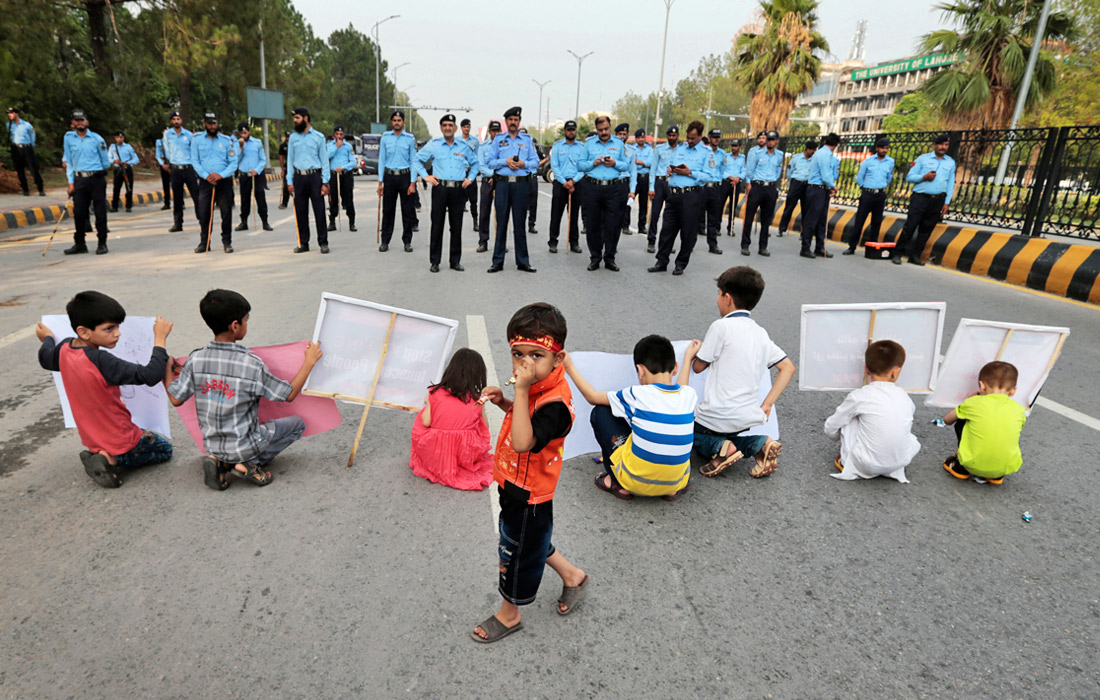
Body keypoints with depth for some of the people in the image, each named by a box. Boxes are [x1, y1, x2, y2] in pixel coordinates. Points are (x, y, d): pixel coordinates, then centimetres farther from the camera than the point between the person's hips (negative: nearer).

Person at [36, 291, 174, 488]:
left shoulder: (65, 348, -8)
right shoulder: (101, 361, -34)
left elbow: (46, 358, 17)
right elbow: (150, 376, -37)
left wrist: (47, 339, 38)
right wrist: (160, 338, -29)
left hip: (90, 438, 8)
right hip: (120, 440, -8)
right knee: (165, 449, 15)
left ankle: (99, 455, 7)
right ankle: (112, 459, -4)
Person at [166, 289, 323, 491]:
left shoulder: (195, 360, -8)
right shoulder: (252, 364, -20)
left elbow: (175, 399, 0)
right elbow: (289, 394, -11)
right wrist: (309, 361, -3)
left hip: (211, 445, 5)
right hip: (244, 446, -5)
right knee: (297, 423, 13)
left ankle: (220, 462, 5)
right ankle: (250, 464, 0)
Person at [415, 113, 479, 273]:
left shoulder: (464, 146, 11)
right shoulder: (433, 145, 6)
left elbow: (475, 163, 24)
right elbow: (418, 160, 15)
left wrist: (470, 178, 11)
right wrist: (425, 176, 5)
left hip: (458, 190, 2)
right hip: (440, 189, -1)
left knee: (456, 226, 4)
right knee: (437, 225, -1)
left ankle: (455, 261, 13)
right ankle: (435, 261, 6)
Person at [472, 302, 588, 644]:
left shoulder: (555, 404, -35)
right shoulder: (539, 387, -5)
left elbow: (523, 442, -48)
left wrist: (521, 390, -47)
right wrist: (503, 401, -5)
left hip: (526, 494, -9)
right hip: (515, 484, 9)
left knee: (518, 550, 15)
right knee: (531, 541, 29)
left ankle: (509, 614, 41)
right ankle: (572, 575, 50)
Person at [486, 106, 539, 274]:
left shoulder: (527, 140, 14)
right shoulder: (498, 139, 13)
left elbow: (535, 161, 8)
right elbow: (489, 161, 6)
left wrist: (524, 164, -10)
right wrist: (505, 161, -9)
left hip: (521, 184, 0)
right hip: (502, 183, 0)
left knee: (520, 223, 2)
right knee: (501, 222, -1)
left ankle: (522, 261, 7)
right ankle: (498, 261, 4)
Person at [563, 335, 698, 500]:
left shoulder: (637, 395, -14)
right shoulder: (690, 395, -4)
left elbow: (593, 397, 1)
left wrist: (569, 366, 12)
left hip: (637, 482, -4)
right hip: (676, 484, 5)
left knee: (600, 412, 6)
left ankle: (619, 484, 11)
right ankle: (673, 489, 16)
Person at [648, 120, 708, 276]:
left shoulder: (706, 152, 0)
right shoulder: (679, 149, 18)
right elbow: (669, 164, 25)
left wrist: (690, 173, -15)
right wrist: (669, 169, 3)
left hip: (691, 196, -5)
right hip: (673, 194, 5)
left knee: (688, 232, 3)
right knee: (667, 229, 5)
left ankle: (681, 264, 14)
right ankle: (662, 262, 13)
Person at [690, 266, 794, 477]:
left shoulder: (721, 327, -12)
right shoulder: (760, 333, 8)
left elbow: (698, 366, -5)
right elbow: (788, 367, 9)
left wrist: (691, 354, 18)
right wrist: (767, 405, 7)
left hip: (718, 417, -6)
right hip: (750, 417, 6)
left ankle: (719, 448, -9)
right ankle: (760, 444, 4)